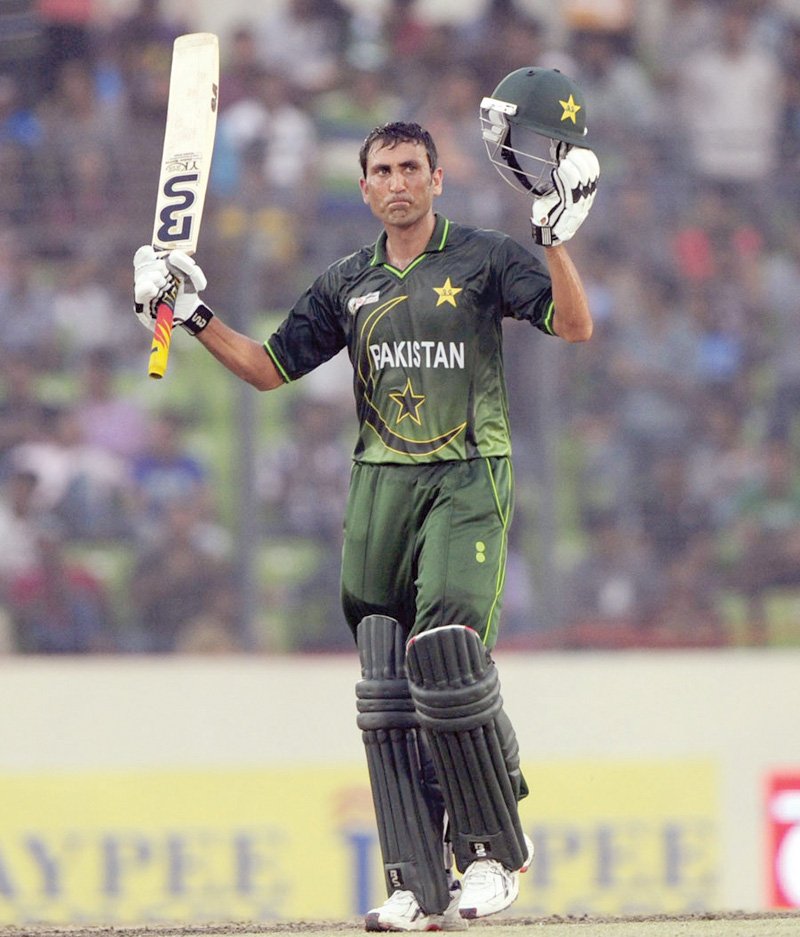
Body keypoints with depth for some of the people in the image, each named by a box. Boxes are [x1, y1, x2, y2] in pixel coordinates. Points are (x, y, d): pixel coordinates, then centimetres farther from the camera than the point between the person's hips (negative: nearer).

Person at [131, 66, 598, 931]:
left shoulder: (483, 259, 1)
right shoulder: (347, 284, 14)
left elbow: (574, 325, -10)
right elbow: (270, 367, 18)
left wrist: (556, 235, -24)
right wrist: (196, 318, 5)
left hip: (468, 479, -5)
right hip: (380, 486, 5)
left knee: (446, 655, -20)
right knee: (386, 687, -3)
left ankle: (496, 846, -4)